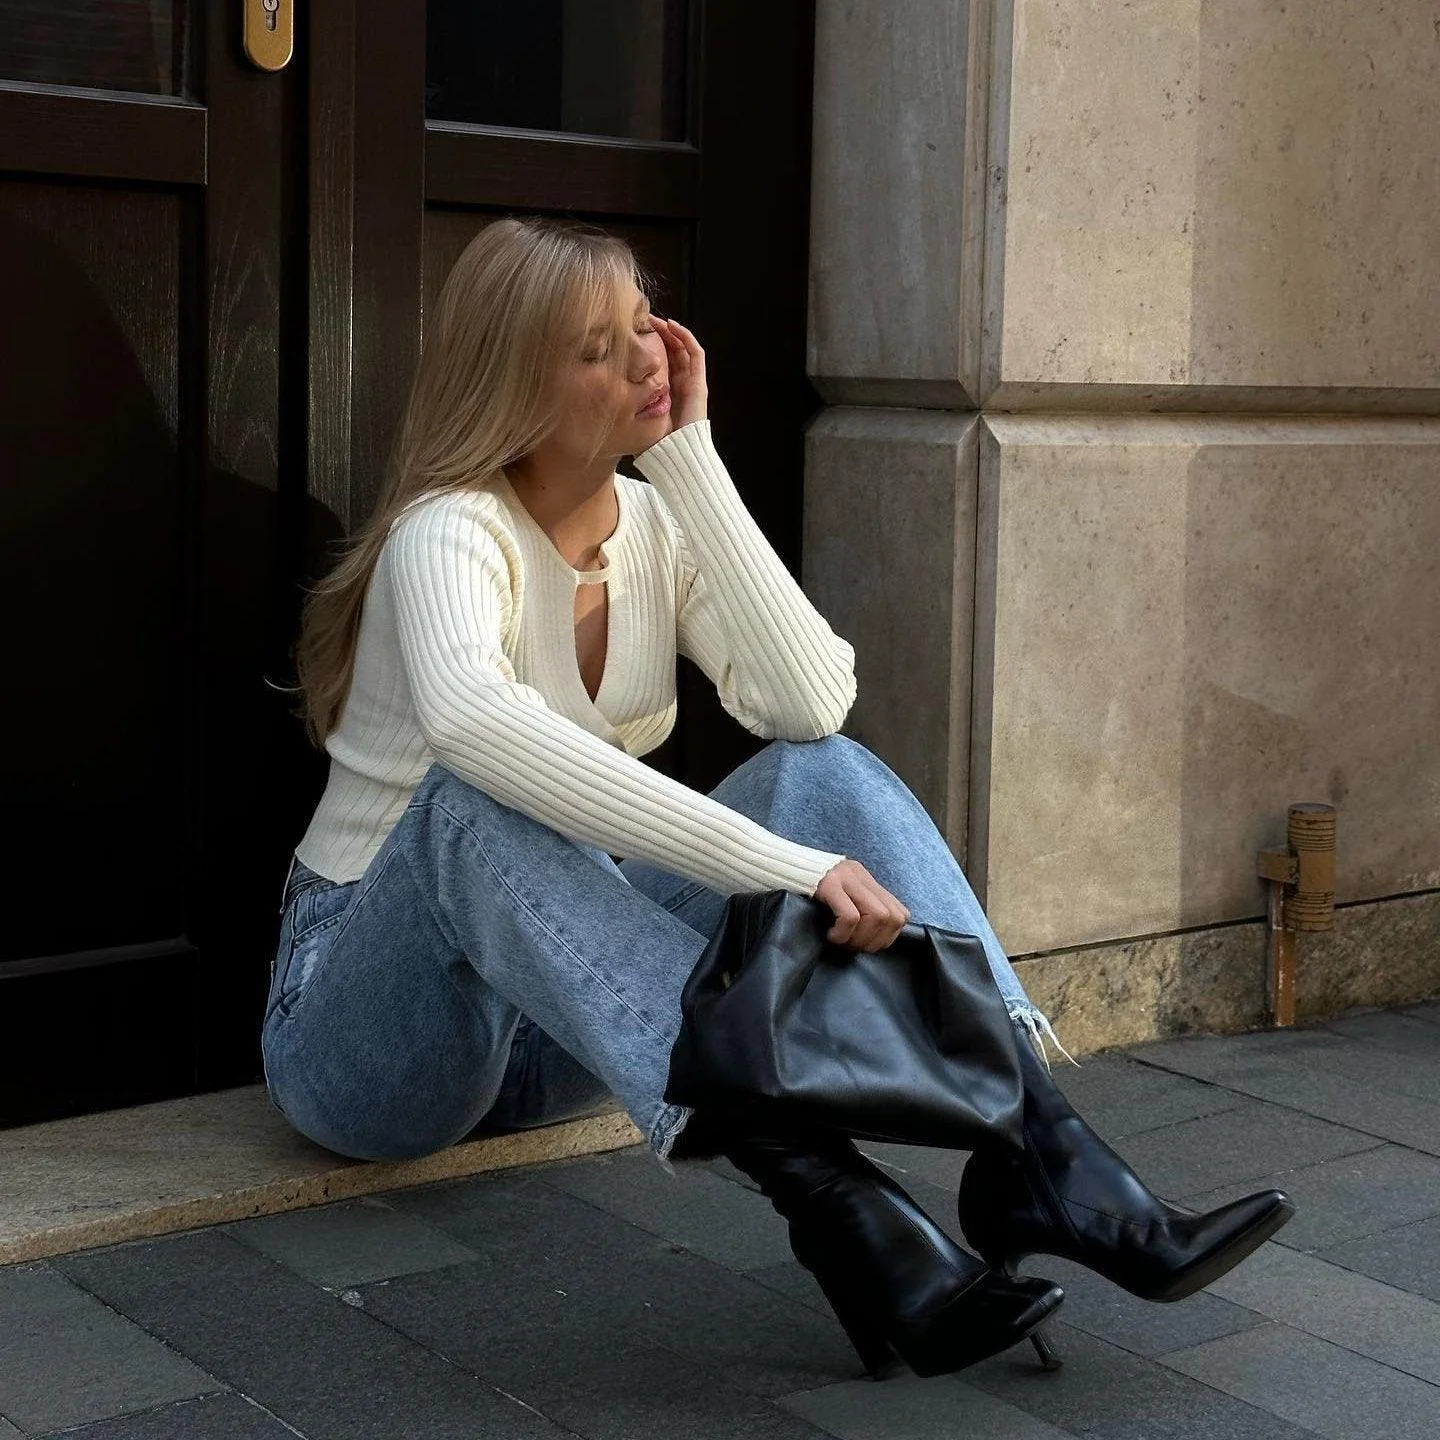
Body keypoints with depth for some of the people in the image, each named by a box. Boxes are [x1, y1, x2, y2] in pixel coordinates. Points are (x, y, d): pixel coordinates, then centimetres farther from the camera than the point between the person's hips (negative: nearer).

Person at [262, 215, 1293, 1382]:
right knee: (479, 802, -39)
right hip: (368, 1027, -5)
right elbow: (469, 721, -44)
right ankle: (819, 1188, -52)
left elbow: (810, 704, -17)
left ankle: (1028, 1137, -35)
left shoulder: (661, 526, 1)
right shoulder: (452, 532, -19)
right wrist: (786, 868, -49)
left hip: (569, 1013, 6)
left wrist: (691, 458, -16)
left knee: (826, 774, -17)